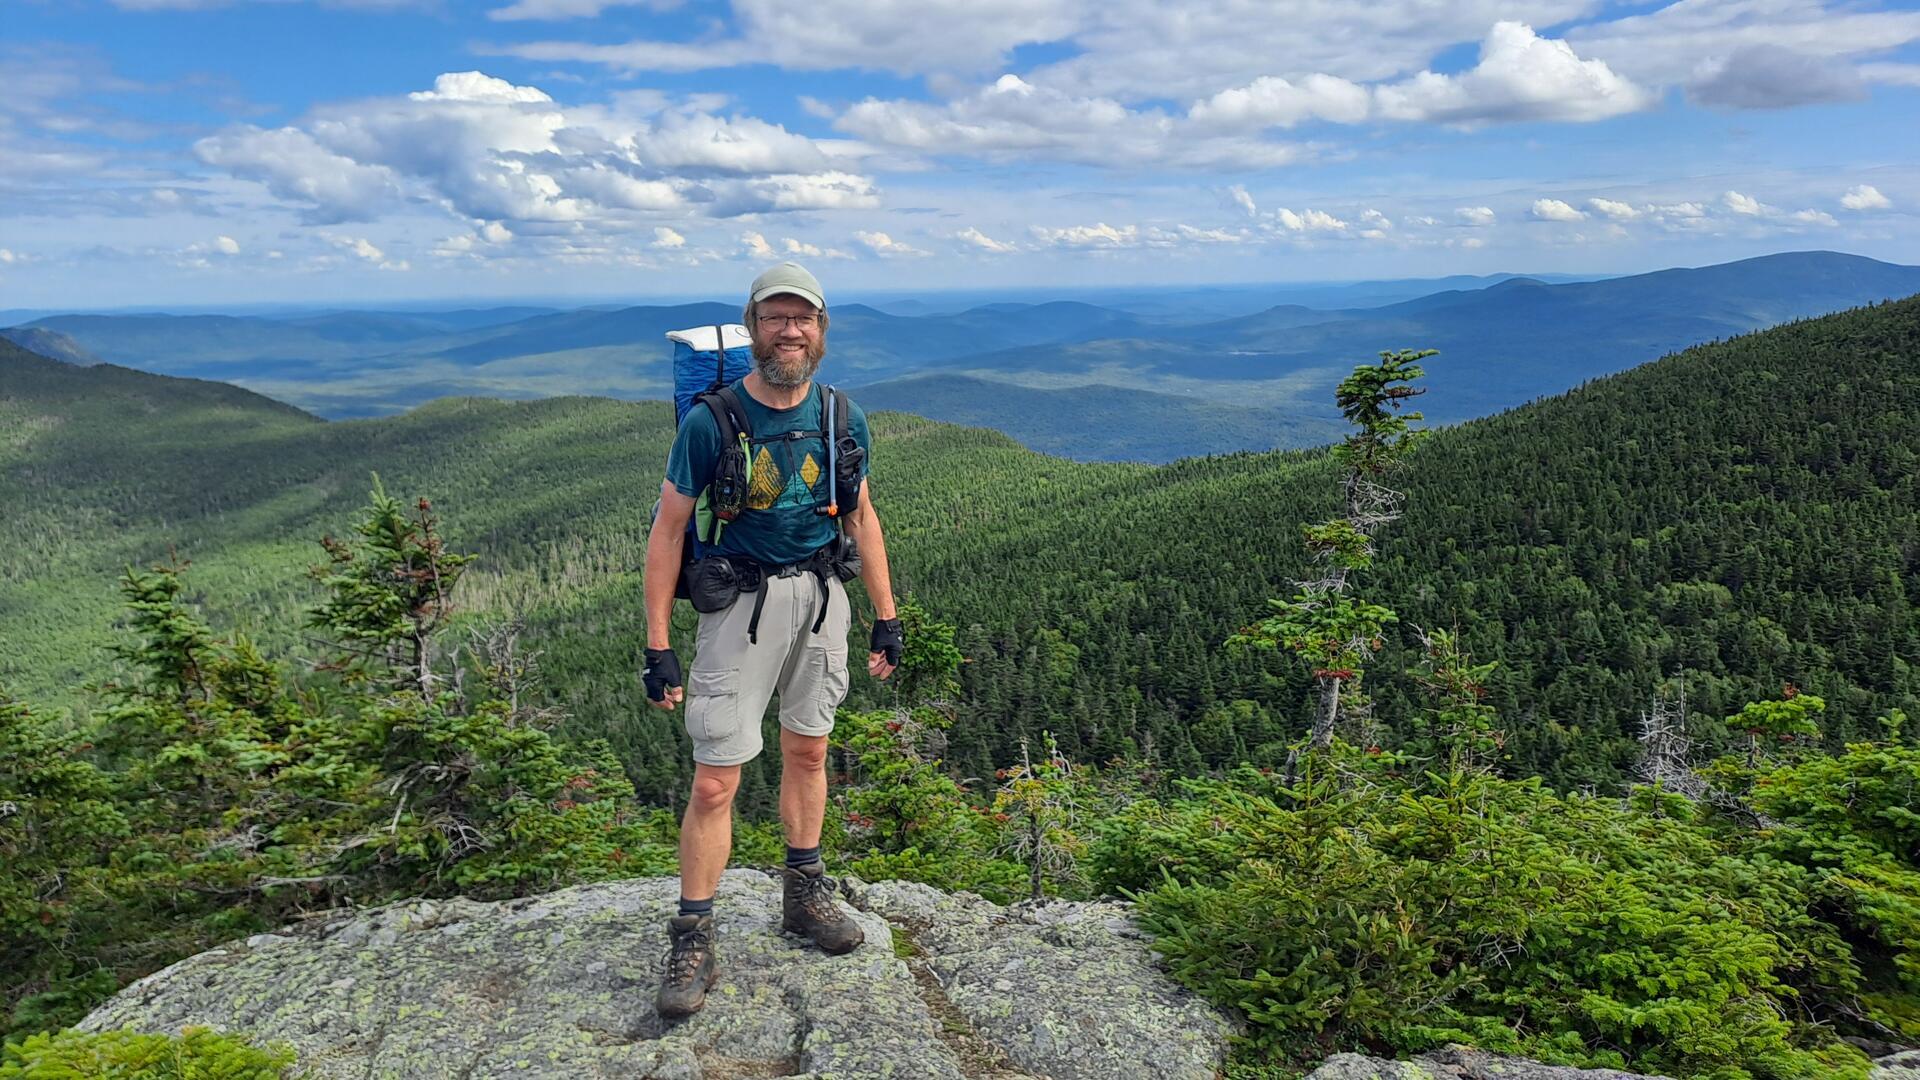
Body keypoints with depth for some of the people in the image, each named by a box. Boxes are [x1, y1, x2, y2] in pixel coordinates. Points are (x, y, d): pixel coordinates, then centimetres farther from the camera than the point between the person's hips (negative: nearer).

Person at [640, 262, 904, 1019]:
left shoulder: (841, 419, 1)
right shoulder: (711, 421, -12)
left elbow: (862, 517, 11)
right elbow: (668, 531, -8)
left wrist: (886, 616, 10)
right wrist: (658, 645, -11)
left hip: (820, 597, 4)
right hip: (742, 603, -4)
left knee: (807, 751, 17)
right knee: (714, 781, -4)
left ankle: (804, 894, 35)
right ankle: (693, 939, 10)